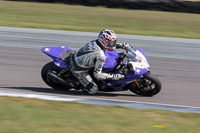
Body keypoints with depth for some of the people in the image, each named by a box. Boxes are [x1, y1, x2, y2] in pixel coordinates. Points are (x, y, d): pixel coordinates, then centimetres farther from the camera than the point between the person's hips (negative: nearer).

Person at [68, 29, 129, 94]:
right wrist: (114, 76, -24)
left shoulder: (96, 42, -9)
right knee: (93, 90, -6)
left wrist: (121, 45, 6)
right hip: (78, 69, -8)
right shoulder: (100, 56, -31)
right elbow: (97, 75, -25)